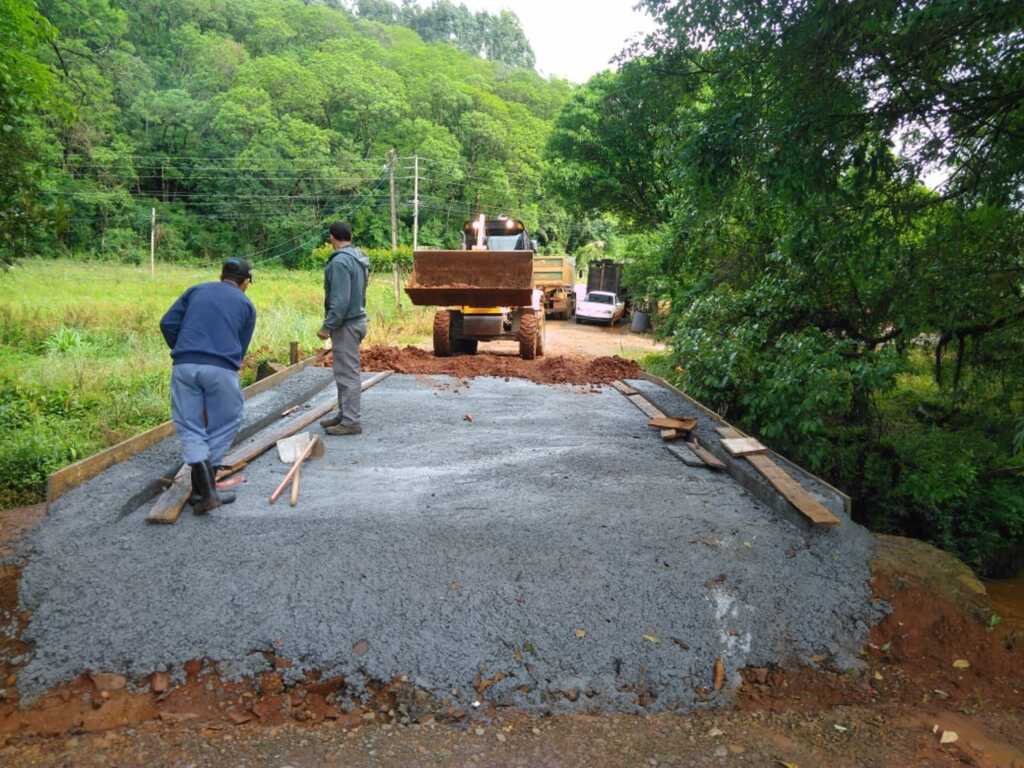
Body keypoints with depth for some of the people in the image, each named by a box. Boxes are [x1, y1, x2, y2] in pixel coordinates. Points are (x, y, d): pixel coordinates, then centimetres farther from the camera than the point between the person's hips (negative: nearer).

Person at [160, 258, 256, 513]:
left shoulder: (197, 290, 20)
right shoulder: (246, 305, 17)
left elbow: (168, 323, 11)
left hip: (185, 366, 2)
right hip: (221, 369, -2)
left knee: (190, 428, 9)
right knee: (223, 426, 14)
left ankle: (205, 490, -2)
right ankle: (201, 488, 19)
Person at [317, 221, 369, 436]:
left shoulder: (340, 261, -18)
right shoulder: (358, 258, 12)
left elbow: (340, 300, -23)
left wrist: (328, 326, -18)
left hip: (346, 324, -10)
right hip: (356, 319, 10)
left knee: (347, 373, -5)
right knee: (345, 371, 17)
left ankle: (351, 421, 0)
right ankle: (344, 414, 26)